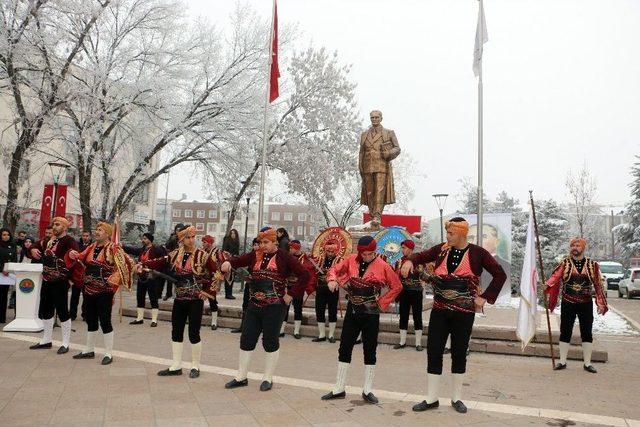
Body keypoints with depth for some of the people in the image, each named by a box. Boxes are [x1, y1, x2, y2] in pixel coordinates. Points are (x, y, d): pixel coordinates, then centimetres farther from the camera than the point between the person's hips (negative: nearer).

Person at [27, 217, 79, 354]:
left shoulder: (69, 241, -13)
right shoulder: (48, 240, 12)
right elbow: (35, 246, 23)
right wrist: (33, 250, 2)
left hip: (60, 282, -8)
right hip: (46, 281, 8)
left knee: (62, 311, -1)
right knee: (45, 311, 17)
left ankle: (65, 343, 10)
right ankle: (46, 340, 32)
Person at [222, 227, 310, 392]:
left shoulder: (284, 257, -7)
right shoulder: (255, 255, 7)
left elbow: (304, 275, -10)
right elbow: (238, 260, 0)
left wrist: (291, 294, -12)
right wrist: (228, 263, -22)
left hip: (274, 307, -5)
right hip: (254, 305, 5)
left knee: (270, 342, 6)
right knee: (246, 340, 9)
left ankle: (268, 378, 21)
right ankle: (241, 377, 23)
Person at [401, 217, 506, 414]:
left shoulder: (477, 253, -6)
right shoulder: (442, 249, 2)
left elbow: (500, 275, -2)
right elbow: (421, 256, 8)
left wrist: (485, 297, -8)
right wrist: (410, 261, -16)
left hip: (464, 313, -2)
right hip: (439, 311, 3)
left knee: (459, 353, 9)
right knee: (433, 352, 3)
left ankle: (456, 398, 26)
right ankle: (431, 399, 15)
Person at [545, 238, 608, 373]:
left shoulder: (592, 265, 3)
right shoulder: (565, 263, -1)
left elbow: (598, 285, 5)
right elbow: (555, 276, -17)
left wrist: (601, 303, -1)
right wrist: (547, 285, -37)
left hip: (586, 304, 1)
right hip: (568, 304, -1)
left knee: (587, 333, 6)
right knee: (565, 332, 4)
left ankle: (587, 363, 17)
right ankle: (562, 362, 15)